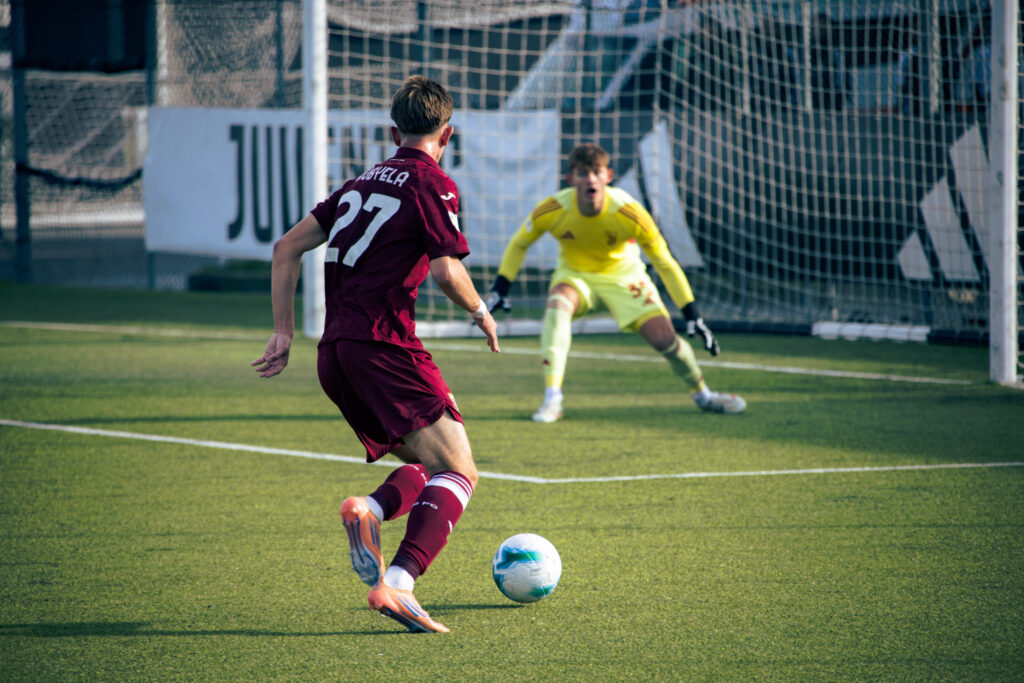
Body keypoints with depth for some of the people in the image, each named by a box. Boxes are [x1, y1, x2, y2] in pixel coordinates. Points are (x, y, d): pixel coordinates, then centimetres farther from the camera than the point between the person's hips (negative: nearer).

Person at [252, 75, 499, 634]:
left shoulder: (364, 183, 20)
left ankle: (370, 511, -15)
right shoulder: (432, 184, -1)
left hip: (334, 356, 8)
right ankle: (397, 584, -30)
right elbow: (447, 272, -12)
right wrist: (481, 313, 8)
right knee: (458, 472, -10)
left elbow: (287, 247, 20)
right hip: (384, 346, -8)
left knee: (424, 464, 18)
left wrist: (284, 333, 20)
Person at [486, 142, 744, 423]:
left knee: (665, 339, -11)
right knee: (557, 304, -34)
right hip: (574, 274, 0)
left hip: (623, 274, 0)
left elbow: (665, 264, -18)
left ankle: (703, 395, 21)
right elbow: (519, 244, -5)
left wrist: (693, 315, -18)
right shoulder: (551, 211, -27)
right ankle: (552, 398, -35)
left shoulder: (629, 214, -30)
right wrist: (499, 289, -11)